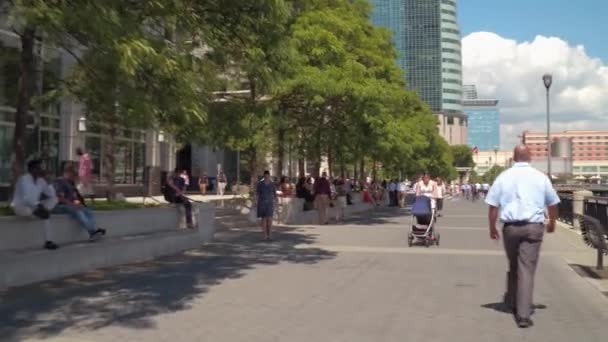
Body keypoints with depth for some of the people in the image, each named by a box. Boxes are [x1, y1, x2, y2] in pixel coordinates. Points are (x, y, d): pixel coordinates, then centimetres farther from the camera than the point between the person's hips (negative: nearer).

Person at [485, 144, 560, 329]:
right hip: (533, 227, -1)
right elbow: (552, 204, 13)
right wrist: (552, 223, 30)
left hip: (510, 227, 1)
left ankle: (512, 301, 33)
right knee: (527, 269, -2)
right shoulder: (540, 177, 3)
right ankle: (523, 314, -5)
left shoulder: (504, 177, 2)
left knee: (513, 265, 20)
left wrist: (492, 228, 9)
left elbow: (493, 206, 0)